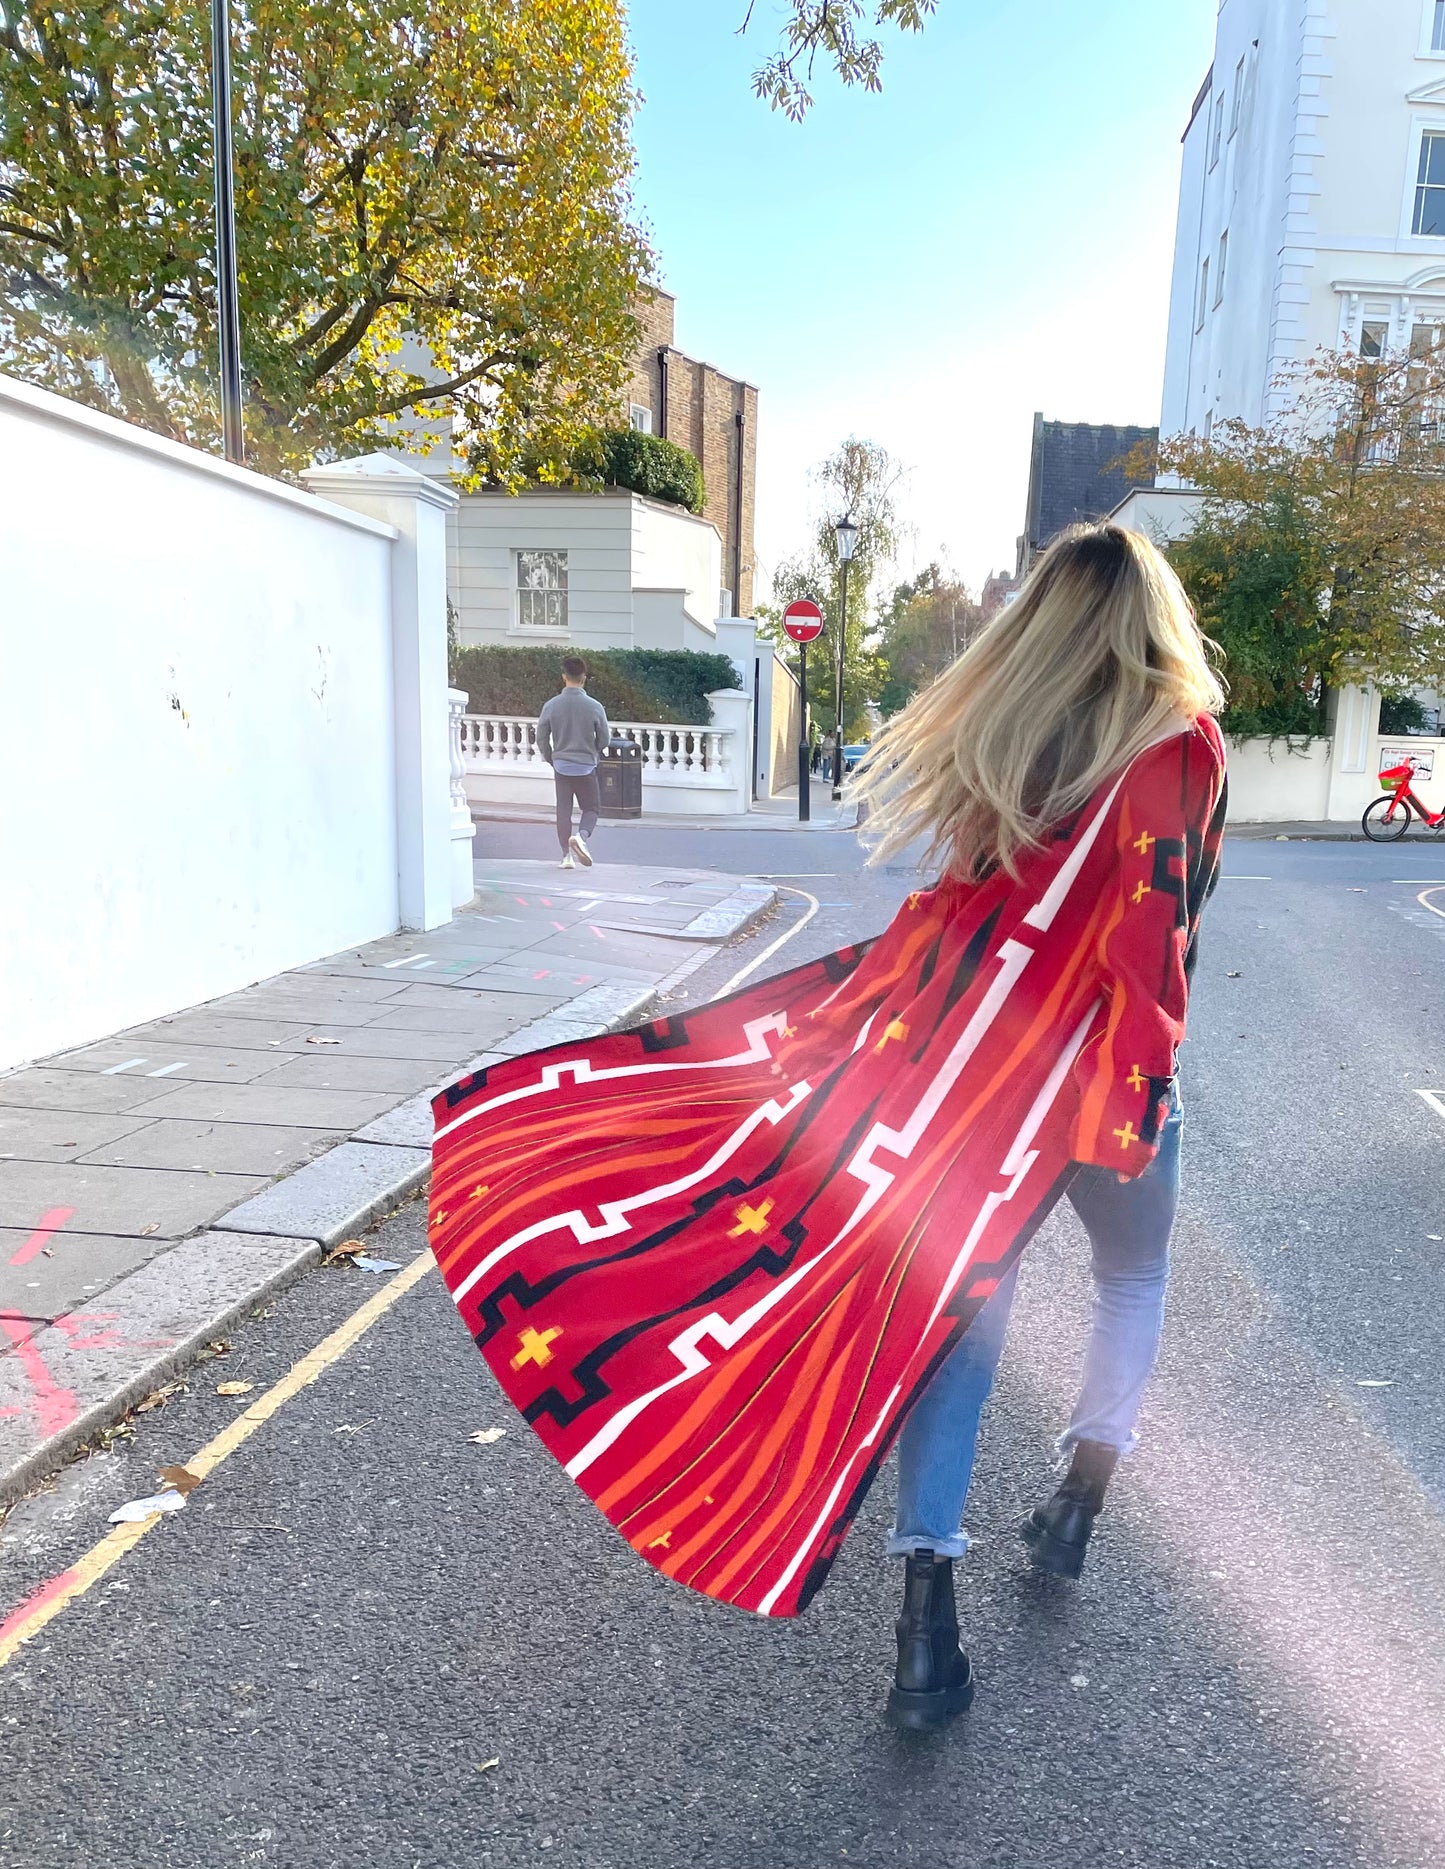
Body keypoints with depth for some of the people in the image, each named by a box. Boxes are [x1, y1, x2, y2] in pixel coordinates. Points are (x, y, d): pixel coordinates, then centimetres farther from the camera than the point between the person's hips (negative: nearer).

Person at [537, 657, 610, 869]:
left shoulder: (551, 706, -6)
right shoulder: (595, 707, -11)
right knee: (591, 808, 11)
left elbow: (541, 738, 1)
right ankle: (581, 836, -17)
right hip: (586, 767, -2)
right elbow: (604, 740, -2)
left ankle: (567, 855, 7)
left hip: (561, 766, 2)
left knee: (563, 810, 9)